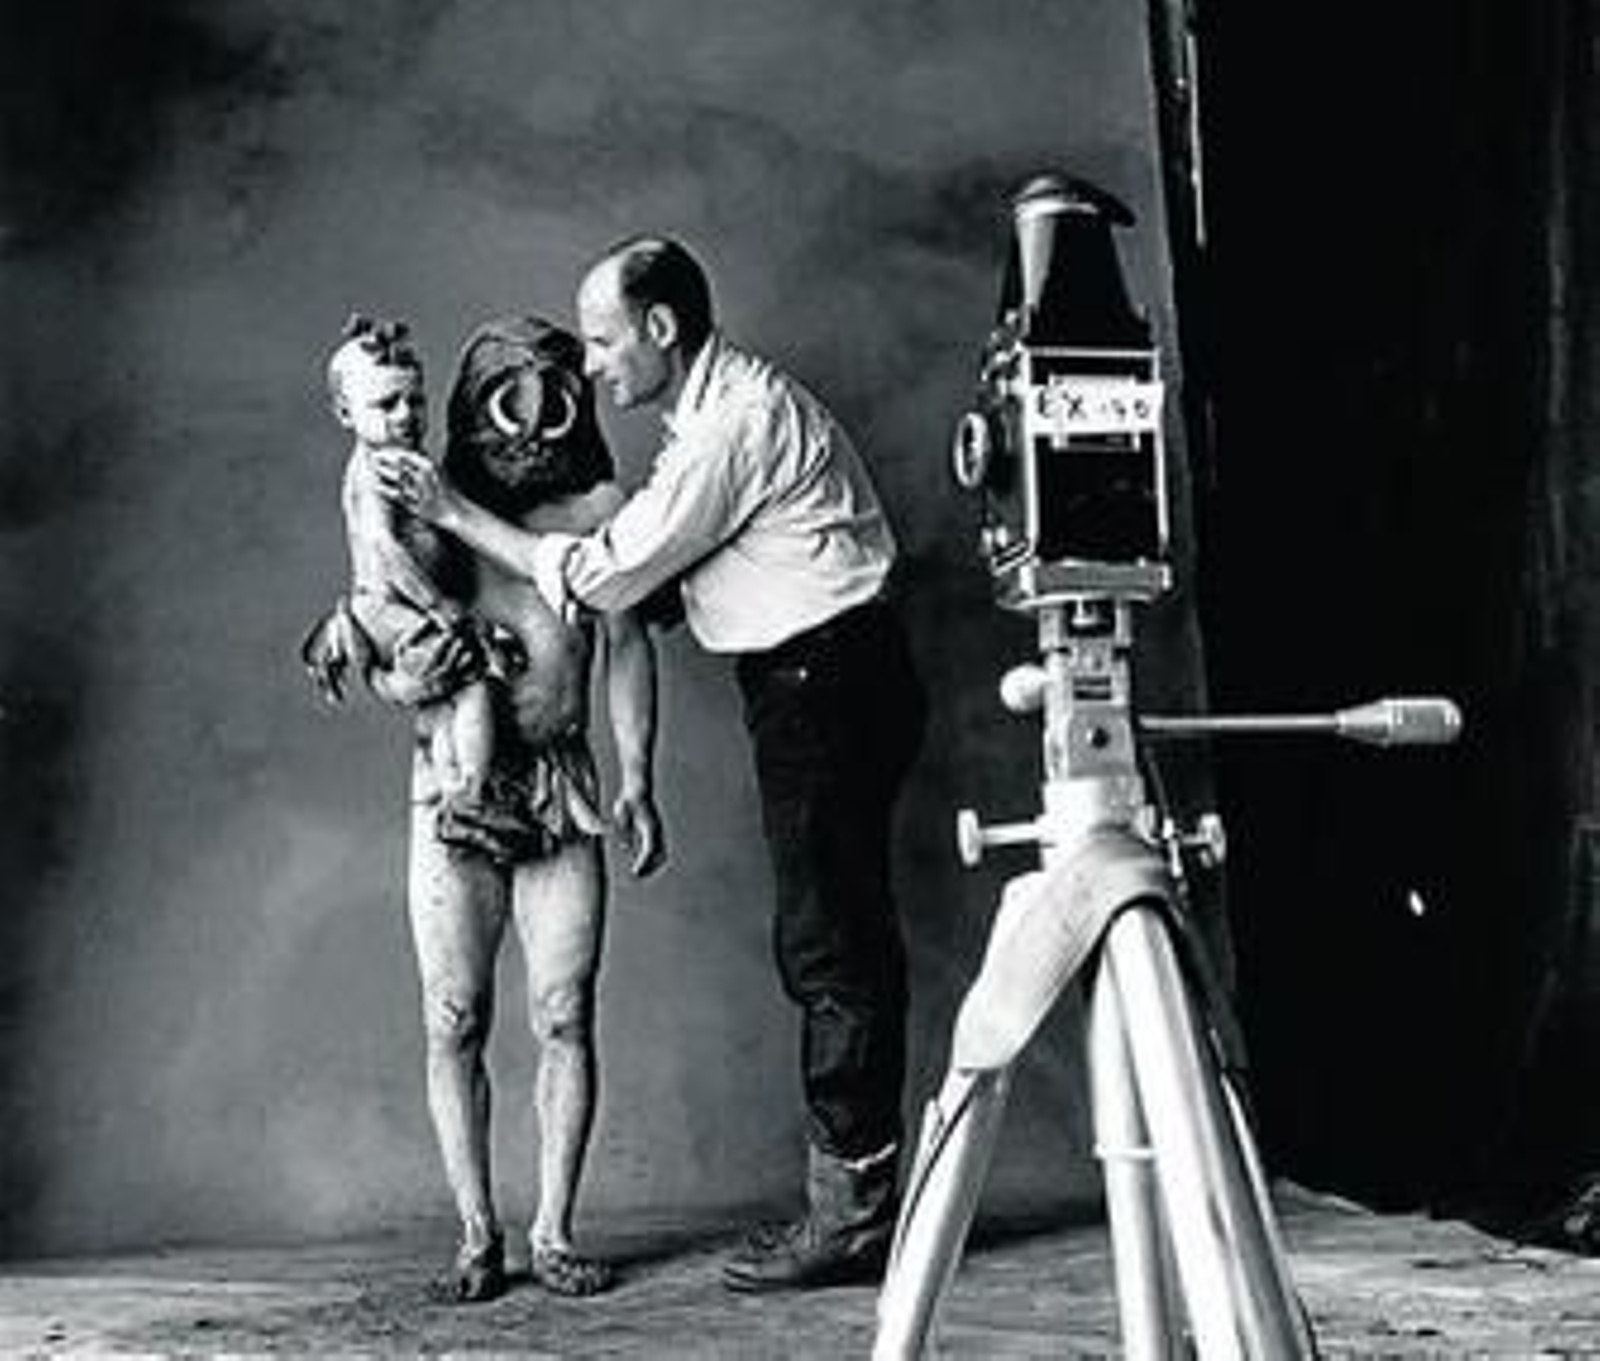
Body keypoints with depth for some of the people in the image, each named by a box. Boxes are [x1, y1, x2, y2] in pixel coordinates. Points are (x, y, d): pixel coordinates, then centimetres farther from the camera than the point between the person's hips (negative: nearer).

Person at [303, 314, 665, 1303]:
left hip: (563, 790, 0)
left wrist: (635, 780, -5)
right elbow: (378, 644, 11)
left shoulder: (599, 510, 6)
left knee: (565, 1017, -1)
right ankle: (478, 1235, 12)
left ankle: (554, 1230, 10)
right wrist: (355, 629, -14)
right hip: (452, 786, 0)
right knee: (454, 1023, 1)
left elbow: (626, 644, 3)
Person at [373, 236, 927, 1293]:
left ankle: (851, 1214, 1)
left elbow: (602, 577, -15)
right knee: (835, 938, 12)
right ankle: (855, 1198, 19)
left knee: (832, 944, -6)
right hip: (816, 682, 10)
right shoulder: (724, 402, 15)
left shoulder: (731, 425, -18)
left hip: (826, 681, -10)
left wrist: (456, 513, -7)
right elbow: (638, 563, 17)